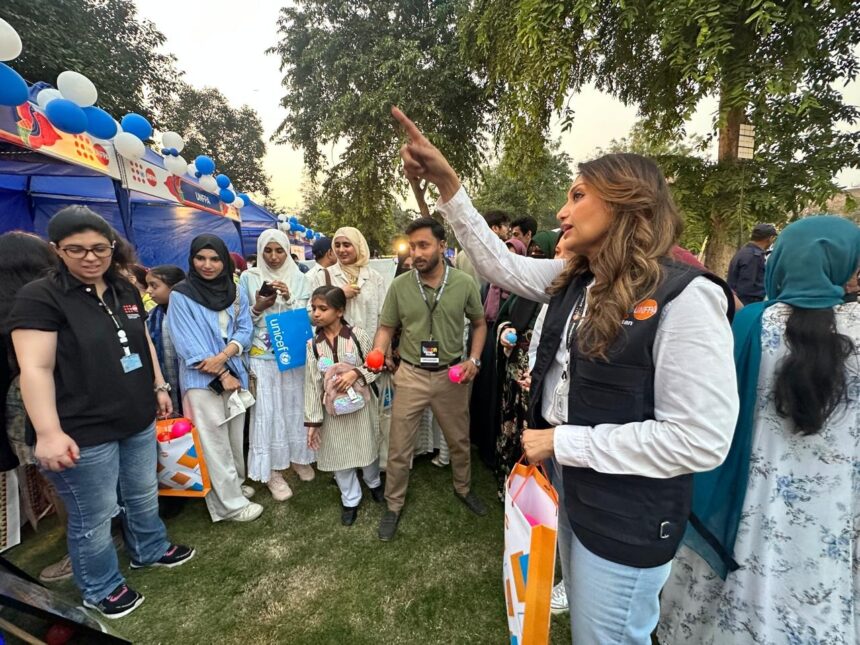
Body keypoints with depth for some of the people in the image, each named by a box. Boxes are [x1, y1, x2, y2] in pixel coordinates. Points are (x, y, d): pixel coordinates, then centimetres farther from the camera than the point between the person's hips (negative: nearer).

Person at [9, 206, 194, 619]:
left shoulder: (125, 290, 6)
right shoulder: (39, 297, -14)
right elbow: (35, 369, -19)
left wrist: (159, 386, 15)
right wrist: (49, 433, -23)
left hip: (138, 422, 6)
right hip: (83, 434, -6)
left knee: (143, 495, 24)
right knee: (94, 517, 12)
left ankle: (149, 550, 47)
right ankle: (100, 589, 35)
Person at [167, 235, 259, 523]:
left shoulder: (235, 292, 5)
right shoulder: (181, 294, -7)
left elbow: (245, 330, 2)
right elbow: (187, 343, -11)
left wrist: (222, 356, -15)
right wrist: (221, 375, -12)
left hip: (234, 372, 4)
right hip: (201, 380, -4)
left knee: (235, 436, 14)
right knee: (215, 442, 3)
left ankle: (234, 485, 34)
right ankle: (231, 503, 15)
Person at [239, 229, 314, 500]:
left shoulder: (298, 278, 5)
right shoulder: (248, 278, 1)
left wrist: (289, 298, -16)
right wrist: (257, 309, -17)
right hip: (262, 355, -1)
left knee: (294, 405, 10)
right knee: (267, 411, 1)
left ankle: (298, 457, 29)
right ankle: (272, 471, 15)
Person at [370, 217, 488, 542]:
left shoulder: (464, 283, -7)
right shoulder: (399, 285, -8)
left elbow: (479, 323, 6)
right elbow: (386, 328, 0)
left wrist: (473, 360, -6)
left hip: (452, 375, 1)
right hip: (410, 375, 0)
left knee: (459, 439, 20)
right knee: (399, 446, 8)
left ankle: (463, 488, 47)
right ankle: (394, 505, 32)